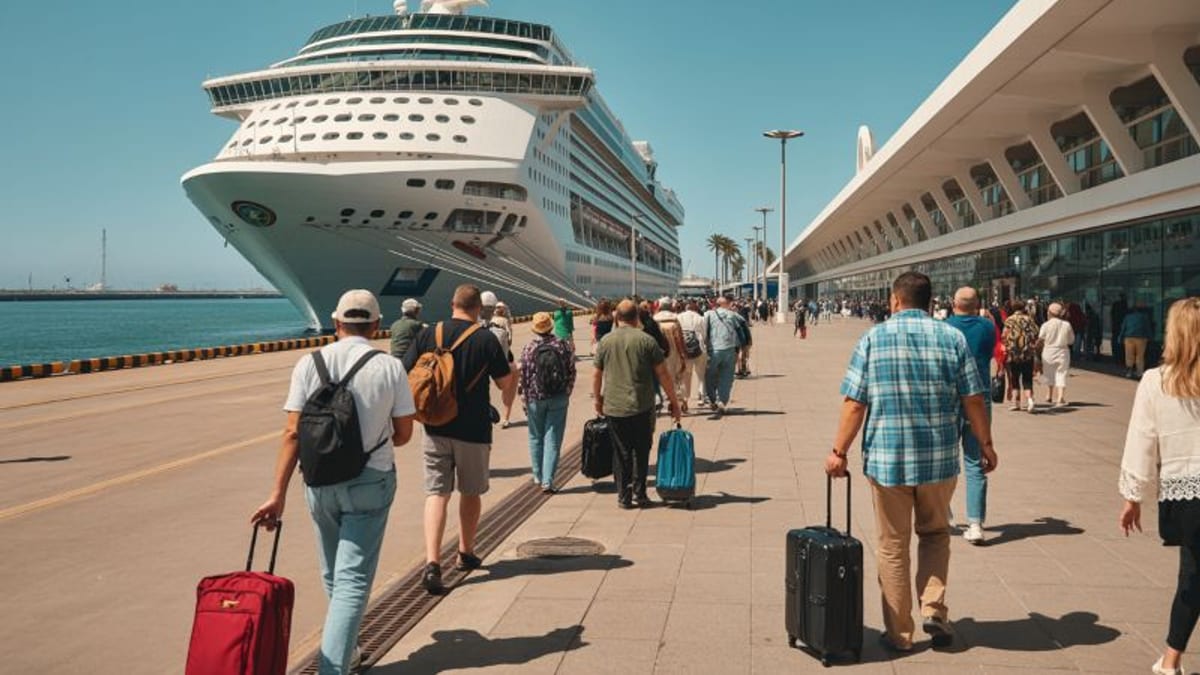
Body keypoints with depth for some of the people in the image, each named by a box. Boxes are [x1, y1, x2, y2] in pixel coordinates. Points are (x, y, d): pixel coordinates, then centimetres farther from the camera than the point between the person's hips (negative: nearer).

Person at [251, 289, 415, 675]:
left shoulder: (309, 364, -5)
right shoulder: (390, 368, -9)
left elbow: (293, 433, -10)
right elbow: (403, 434, -3)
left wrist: (278, 493, -7)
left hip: (320, 482, 3)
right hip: (370, 483, -2)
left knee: (333, 577, 20)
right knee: (353, 580, 2)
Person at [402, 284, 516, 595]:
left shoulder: (428, 334, -1)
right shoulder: (486, 339, -8)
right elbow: (507, 383, -4)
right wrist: (511, 369, 18)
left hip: (436, 427, 1)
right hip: (474, 429, -1)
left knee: (436, 493, 1)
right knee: (471, 492, 17)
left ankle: (432, 562, -13)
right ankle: (466, 552, 32)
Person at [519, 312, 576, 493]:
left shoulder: (529, 348, -7)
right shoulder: (563, 346, -3)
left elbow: (523, 375, -6)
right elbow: (571, 372, 0)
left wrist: (526, 398, 4)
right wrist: (567, 393, 12)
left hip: (535, 399, 0)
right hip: (558, 399, 0)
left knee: (536, 438, 17)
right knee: (553, 440, 2)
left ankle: (538, 476, 27)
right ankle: (547, 480, -4)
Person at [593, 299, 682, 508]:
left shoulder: (605, 342, 2)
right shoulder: (646, 340, -4)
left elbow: (596, 375, 9)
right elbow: (663, 374, -3)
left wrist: (598, 400, 24)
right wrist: (674, 402, 5)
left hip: (614, 408, 2)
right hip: (642, 407, -2)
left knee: (621, 452, 10)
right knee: (641, 451, 11)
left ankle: (624, 497, 13)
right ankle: (639, 494, 12)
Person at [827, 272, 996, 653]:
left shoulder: (873, 339, -2)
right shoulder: (953, 338, 1)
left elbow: (854, 403, -6)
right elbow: (973, 399, 0)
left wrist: (839, 451, 1)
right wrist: (985, 444, 12)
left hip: (886, 458, -1)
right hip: (940, 458, 2)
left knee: (892, 546, 10)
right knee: (935, 534, 23)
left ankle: (899, 632, 17)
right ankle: (933, 609, 10)